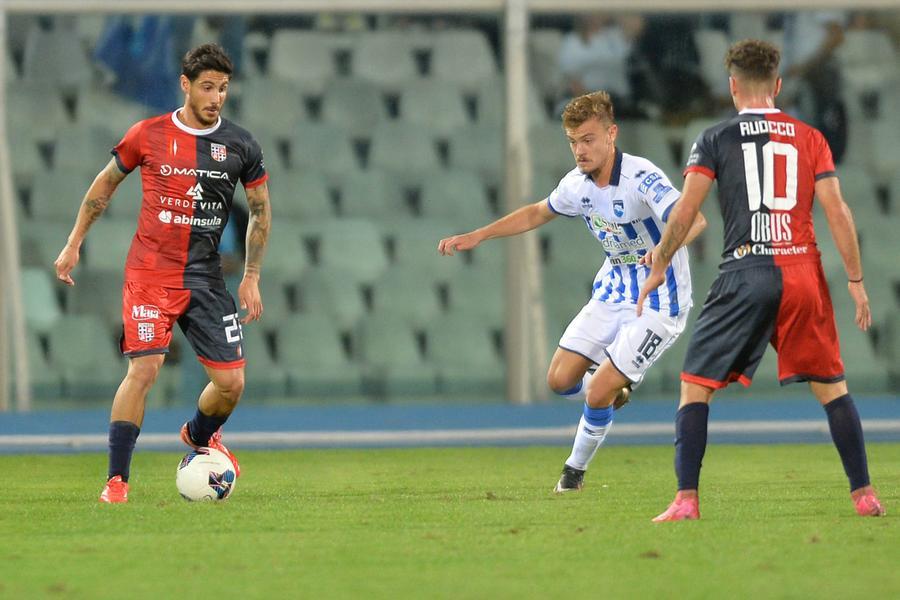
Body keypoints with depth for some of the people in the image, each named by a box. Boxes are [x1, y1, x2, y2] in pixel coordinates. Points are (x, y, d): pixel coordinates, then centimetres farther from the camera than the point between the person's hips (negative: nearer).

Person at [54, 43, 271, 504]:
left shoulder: (241, 146, 2)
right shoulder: (148, 135, -3)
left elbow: (260, 211, 13)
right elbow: (104, 185, 12)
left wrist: (251, 278, 9)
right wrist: (73, 244, 11)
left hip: (205, 277, 3)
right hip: (149, 273, -3)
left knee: (231, 381, -1)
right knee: (144, 367, -17)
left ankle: (200, 435, 34)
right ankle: (116, 480, -10)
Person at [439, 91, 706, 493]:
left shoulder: (641, 179, -25)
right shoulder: (577, 184, -2)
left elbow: (694, 220, -40)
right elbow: (538, 213, 20)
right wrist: (476, 236, 15)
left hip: (657, 302, -7)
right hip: (613, 292, 7)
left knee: (597, 393, -11)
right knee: (560, 380, 3)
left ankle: (577, 467, 15)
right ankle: (613, 390, 34)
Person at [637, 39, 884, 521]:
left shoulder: (716, 139, 4)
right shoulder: (810, 138, 9)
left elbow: (685, 210, -2)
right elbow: (837, 212, 4)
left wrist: (659, 266, 10)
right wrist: (856, 280, 8)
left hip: (744, 276, -2)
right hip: (804, 274, 2)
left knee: (695, 386, 4)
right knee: (830, 386, 14)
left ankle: (686, 500, -7)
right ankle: (864, 494, 12)